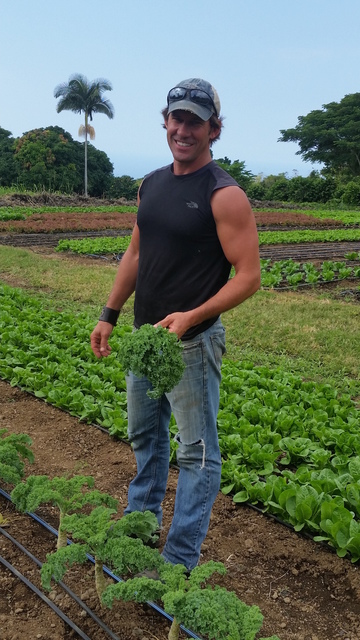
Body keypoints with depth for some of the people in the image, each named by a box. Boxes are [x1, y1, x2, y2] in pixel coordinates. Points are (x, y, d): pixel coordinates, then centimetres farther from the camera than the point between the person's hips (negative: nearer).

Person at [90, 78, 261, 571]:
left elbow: (249, 276, -17)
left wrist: (192, 317, -27)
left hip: (193, 341, -8)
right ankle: (141, 524, 40)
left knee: (197, 451, 3)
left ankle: (180, 562, 15)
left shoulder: (224, 194, -14)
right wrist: (109, 315, 12)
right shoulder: (151, 185, 8)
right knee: (145, 435, 20)